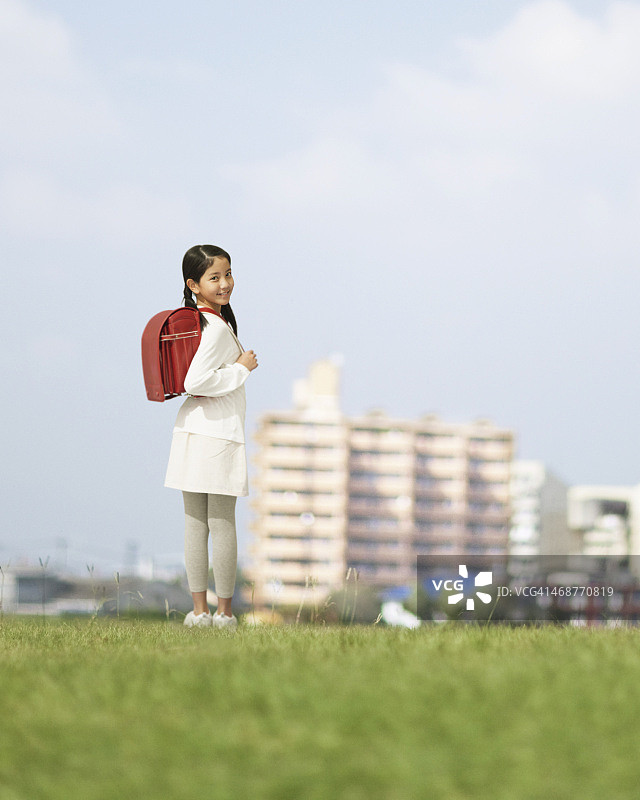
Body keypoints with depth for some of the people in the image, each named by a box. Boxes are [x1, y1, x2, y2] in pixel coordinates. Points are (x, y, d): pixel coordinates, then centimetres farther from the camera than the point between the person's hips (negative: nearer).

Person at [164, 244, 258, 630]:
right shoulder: (217, 328, -17)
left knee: (195, 524, 9)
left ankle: (199, 609, 12)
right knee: (223, 524, 0)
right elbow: (195, 381, -27)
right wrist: (241, 368, -15)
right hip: (220, 431, -8)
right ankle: (225, 612, 6)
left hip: (190, 430, 8)